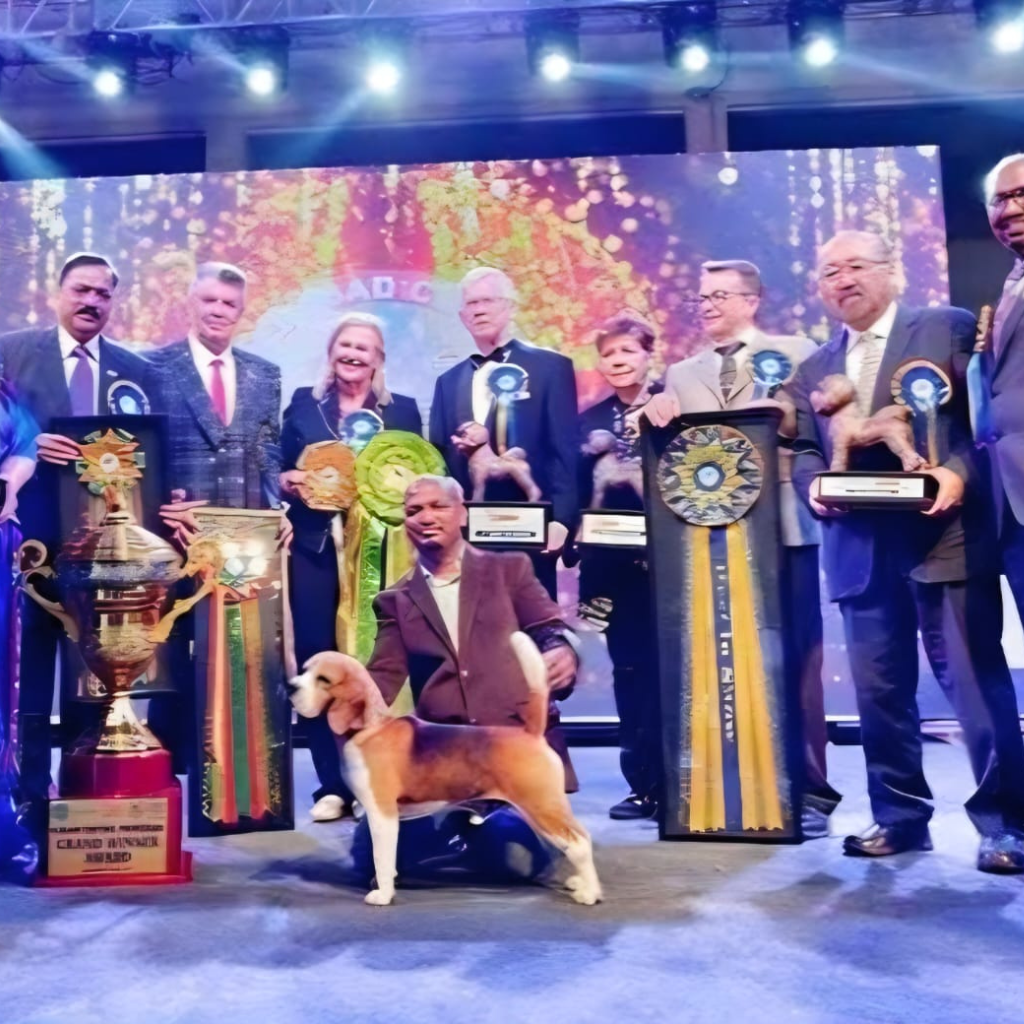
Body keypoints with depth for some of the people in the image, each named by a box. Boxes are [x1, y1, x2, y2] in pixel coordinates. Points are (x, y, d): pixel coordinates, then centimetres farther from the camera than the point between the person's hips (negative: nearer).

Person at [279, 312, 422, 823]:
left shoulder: (403, 410, 10)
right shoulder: (303, 403, 12)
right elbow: (282, 470, 13)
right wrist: (287, 482, -8)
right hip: (315, 547, 1)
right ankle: (332, 784, 8)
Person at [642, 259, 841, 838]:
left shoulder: (798, 354, 9)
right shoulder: (682, 374, 19)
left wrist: (792, 421, -19)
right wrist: (656, 416, -8)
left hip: (783, 526, -3)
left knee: (794, 658, -1)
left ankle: (810, 791, 7)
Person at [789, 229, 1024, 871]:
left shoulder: (950, 329, 5)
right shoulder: (814, 369, 20)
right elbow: (804, 449, 16)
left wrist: (959, 472, -19)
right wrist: (815, 484, -6)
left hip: (946, 535, -5)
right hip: (861, 547, 5)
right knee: (880, 688, 10)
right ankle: (900, 815, 22)